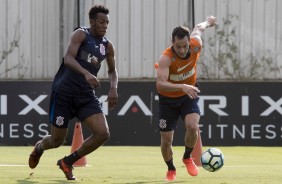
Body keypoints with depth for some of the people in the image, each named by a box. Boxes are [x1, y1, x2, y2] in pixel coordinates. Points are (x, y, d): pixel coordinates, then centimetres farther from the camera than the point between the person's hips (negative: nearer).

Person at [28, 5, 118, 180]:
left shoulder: (107, 46, 10)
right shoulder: (81, 34, -8)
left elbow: (112, 70, 25)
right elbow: (68, 59, -23)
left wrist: (114, 88, 5)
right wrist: (86, 73, -38)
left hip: (86, 95, 5)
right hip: (64, 92, -5)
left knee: (103, 134, -14)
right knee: (57, 140, 2)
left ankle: (68, 162, 6)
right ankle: (40, 147, 42)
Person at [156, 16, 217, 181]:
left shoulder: (196, 46, -19)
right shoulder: (166, 58, -31)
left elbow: (198, 29, 4)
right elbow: (160, 84, -43)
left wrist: (208, 22, 27)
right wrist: (182, 87, -57)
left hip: (189, 96, 2)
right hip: (168, 99, -2)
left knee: (193, 126, -24)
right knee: (166, 139, 0)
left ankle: (188, 158, 6)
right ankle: (171, 169, 30)